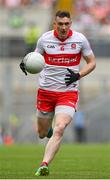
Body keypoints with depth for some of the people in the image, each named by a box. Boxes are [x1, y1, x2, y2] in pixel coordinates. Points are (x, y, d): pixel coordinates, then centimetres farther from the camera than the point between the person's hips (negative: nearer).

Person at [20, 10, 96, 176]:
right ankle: (48, 129, 49)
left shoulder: (80, 39, -4)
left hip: (69, 92, -2)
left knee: (60, 129, -23)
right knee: (42, 133, 11)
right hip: (46, 92, 2)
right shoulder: (45, 39, -2)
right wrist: (25, 63, -12)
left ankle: (44, 165, -24)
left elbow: (91, 62, 6)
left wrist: (78, 75, -12)